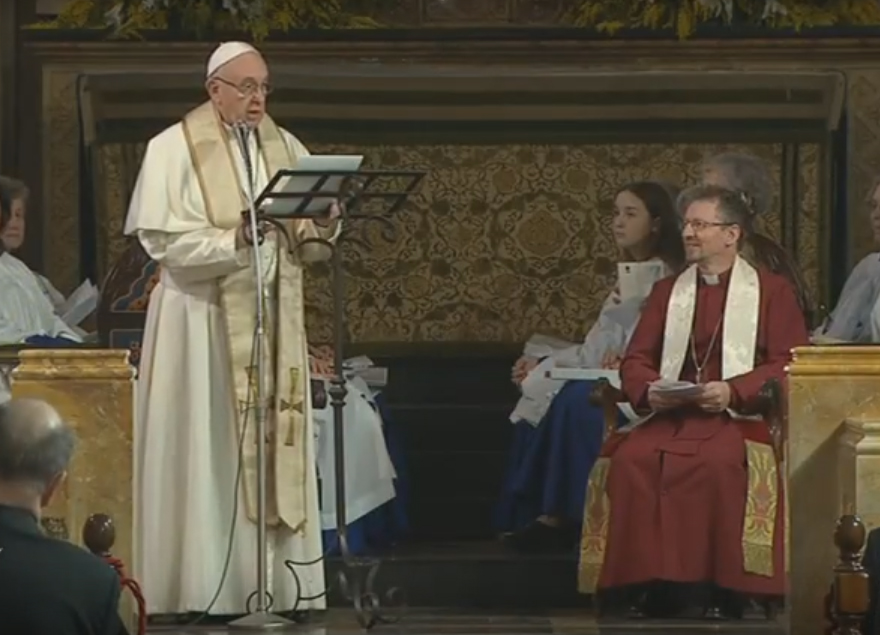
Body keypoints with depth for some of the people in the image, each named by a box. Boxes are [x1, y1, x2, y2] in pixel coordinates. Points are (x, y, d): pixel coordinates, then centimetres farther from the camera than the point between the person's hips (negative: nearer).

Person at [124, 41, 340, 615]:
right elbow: (164, 240, -14)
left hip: (272, 320, 5)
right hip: (203, 319, -5)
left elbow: (310, 240, 8)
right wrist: (234, 240, -26)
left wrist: (322, 227, -14)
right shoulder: (173, 149, -5)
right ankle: (202, 584, -3)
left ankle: (274, 581, 4)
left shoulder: (286, 148, 10)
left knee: (274, 442, 2)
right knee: (207, 451, -6)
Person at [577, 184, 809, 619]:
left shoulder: (772, 291, 9)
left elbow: (789, 364, -1)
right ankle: (647, 580, -22)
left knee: (723, 462, -38)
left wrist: (732, 391, -16)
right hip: (670, 415, 4)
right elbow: (635, 359, 16)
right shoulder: (667, 291, 22)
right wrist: (648, 389, -8)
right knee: (630, 459, -29)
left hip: (739, 417, -4)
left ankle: (725, 588, -27)